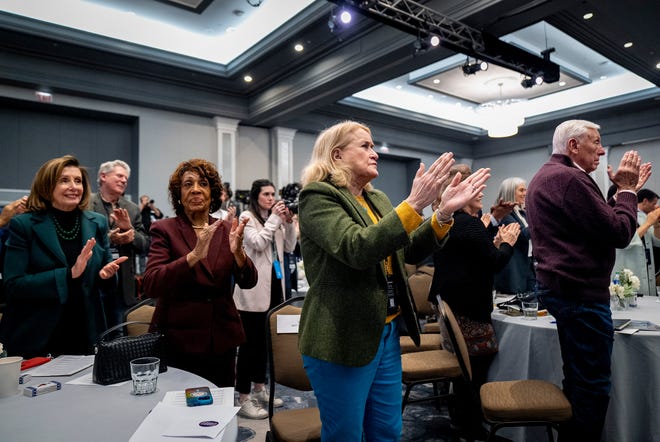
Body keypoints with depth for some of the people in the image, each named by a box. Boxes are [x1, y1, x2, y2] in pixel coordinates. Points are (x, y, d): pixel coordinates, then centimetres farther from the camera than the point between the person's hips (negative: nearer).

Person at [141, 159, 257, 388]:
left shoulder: (226, 229, 3)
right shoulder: (164, 229, -5)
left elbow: (248, 282, -3)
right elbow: (150, 285, -17)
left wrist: (237, 252, -23)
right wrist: (194, 255, -31)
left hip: (222, 340, 3)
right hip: (177, 339, -3)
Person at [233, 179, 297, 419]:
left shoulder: (274, 218, 14)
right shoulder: (247, 217, -3)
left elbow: (289, 248, 11)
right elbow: (258, 243, -18)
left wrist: (288, 222, -1)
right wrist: (275, 218, -14)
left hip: (273, 284, 7)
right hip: (254, 288, -7)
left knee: (264, 340, 15)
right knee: (250, 342, -4)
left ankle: (259, 389, 28)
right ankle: (243, 400, 4)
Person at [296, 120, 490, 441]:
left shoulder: (377, 199, 11)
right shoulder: (318, 196, -12)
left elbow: (411, 252, 7)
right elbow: (356, 249, -28)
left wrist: (443, 213, -7)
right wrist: (413, 205, -33)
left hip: (386, 331, 8)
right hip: (343, 339, -7)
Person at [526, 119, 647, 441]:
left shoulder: (545, 176, 17)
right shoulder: (569, 178, -17)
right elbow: (619, 233, -17)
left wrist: (619, 190, 14)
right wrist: (627, 189, -4)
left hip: (562, 287, 11)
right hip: (581, 292, -11)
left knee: (576, 378, 19)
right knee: (593, 385, -1)